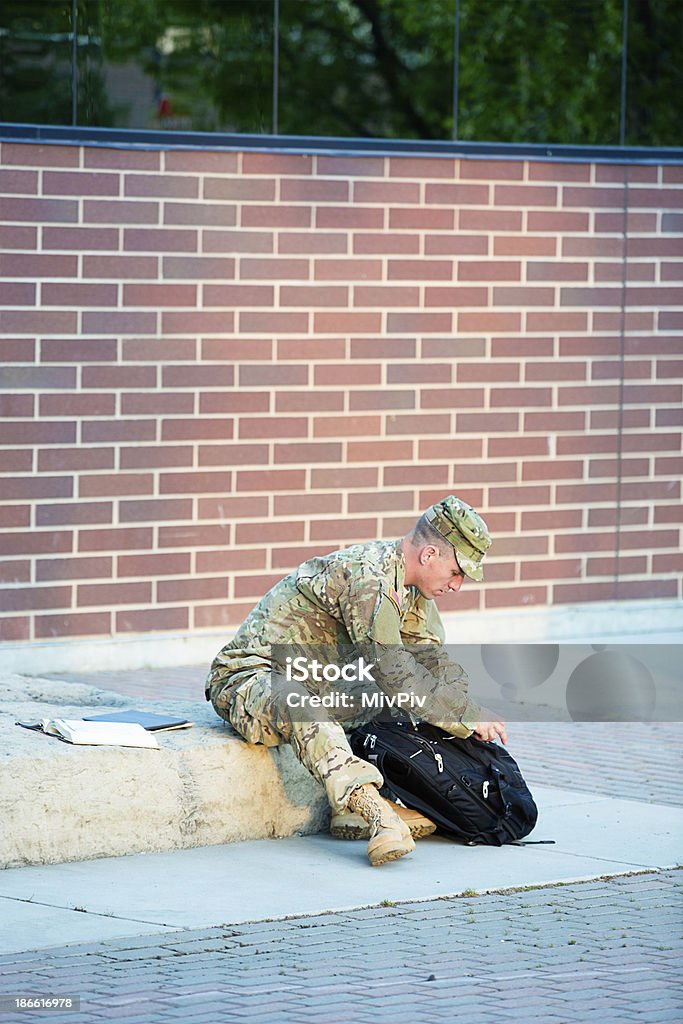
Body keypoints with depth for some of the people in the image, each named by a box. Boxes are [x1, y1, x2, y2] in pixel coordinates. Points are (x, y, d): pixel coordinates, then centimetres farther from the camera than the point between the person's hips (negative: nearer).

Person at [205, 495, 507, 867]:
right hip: (250, 677, -10)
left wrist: (473, 717, -6)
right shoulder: (368, 575, -23)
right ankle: (375, 813, -55)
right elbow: (393, 672, -26)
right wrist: (468, 716, -21)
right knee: (299, 700, -40)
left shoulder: (412, 589, 7)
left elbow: (436, 661, 10)